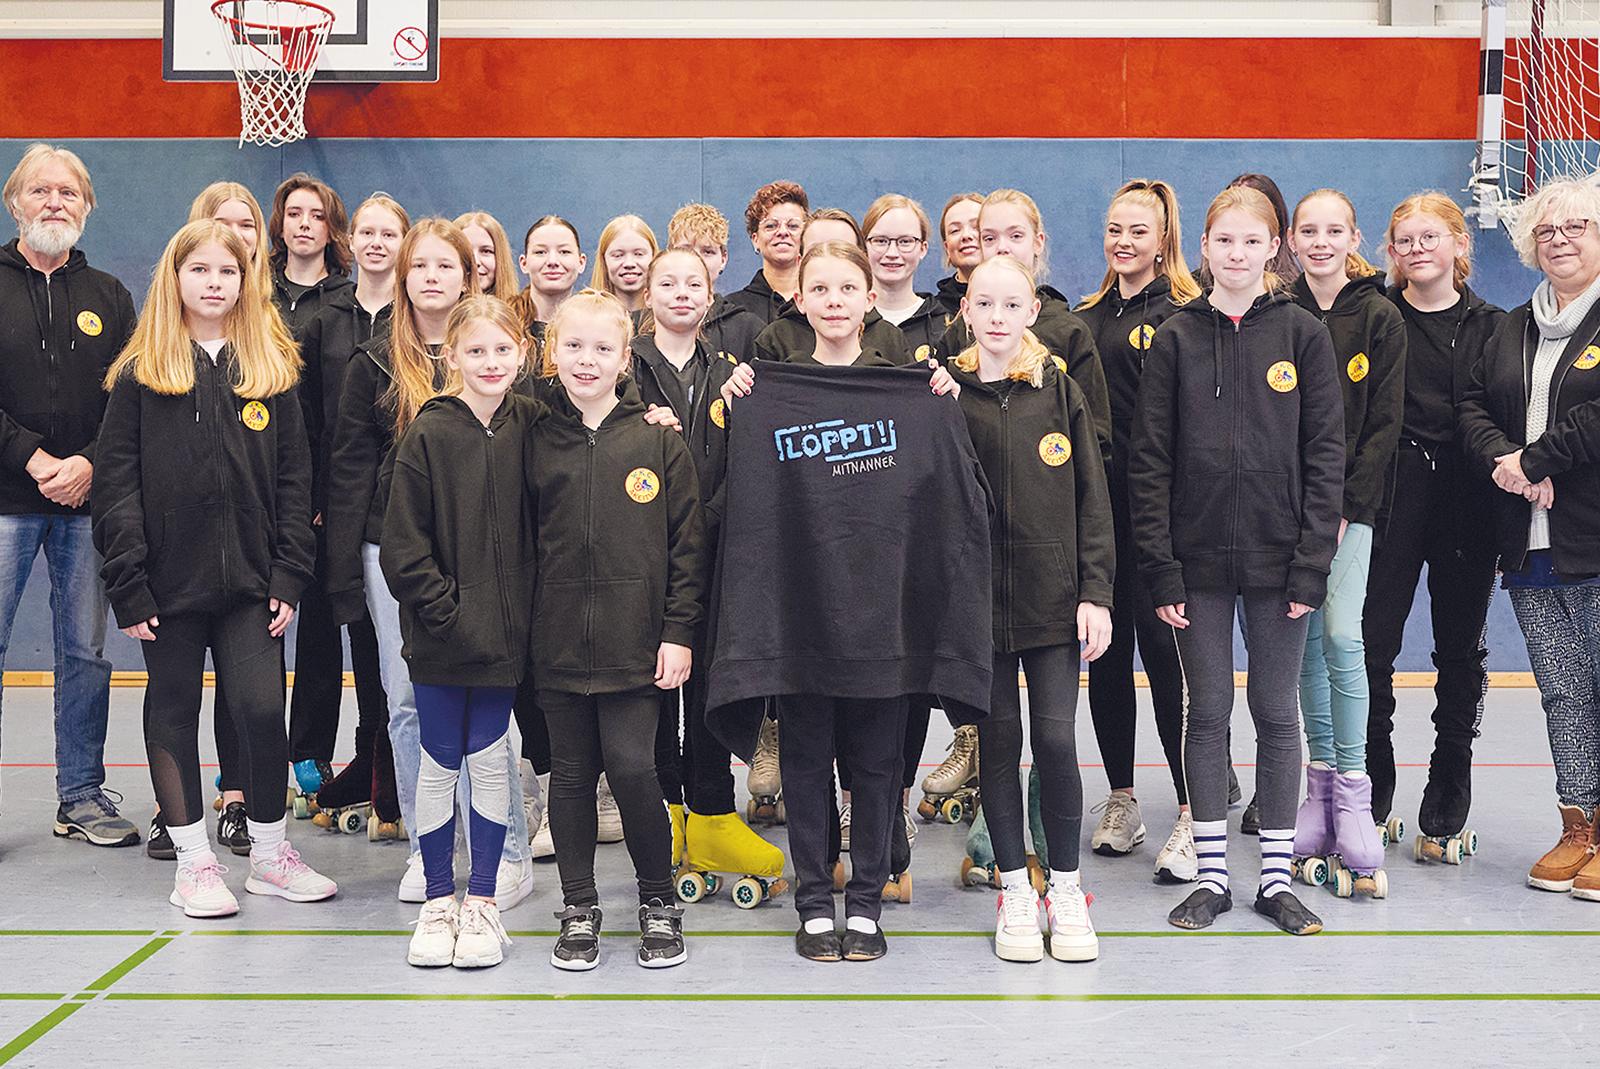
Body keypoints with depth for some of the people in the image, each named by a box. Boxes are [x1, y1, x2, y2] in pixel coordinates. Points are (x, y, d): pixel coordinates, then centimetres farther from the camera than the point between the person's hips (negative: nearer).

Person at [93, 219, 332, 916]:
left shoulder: (271, 373, 7)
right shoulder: (140, 376, 1)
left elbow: (294, 481, 5)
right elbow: (118, 486, -2)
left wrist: (289, 577, -3)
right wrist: (129, 586, -9)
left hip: (249, 580, 1)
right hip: (171, 579, -1)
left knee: (262, 710, -3)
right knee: (173, 714, 7)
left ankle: (269, 853, 14)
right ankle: (193, 860, 19)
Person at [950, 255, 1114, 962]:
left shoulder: (1060, 393, 4)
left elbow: (1091, 500, 4)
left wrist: (1096, 592, -3)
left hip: (1055, 597, 0)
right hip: (977, 598, 0)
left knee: (1056, 740, -3)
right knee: (998, 740, 6)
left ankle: (1066, 890, 13)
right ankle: (1015, 890, 19)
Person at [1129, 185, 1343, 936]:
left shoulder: (1302, 333, 1)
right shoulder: (1176, 339, 2)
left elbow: (1325, 452, -1)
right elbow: (1149, 459, 0)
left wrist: (1312, 562, -8)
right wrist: (1159, 568, -7)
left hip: (1277, 561, 0)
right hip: (1199, 561, 0)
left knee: (1276, 713, 7)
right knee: (1207, 713, 6)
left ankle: (1276, 877, 16)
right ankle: (1212, 875, 16)